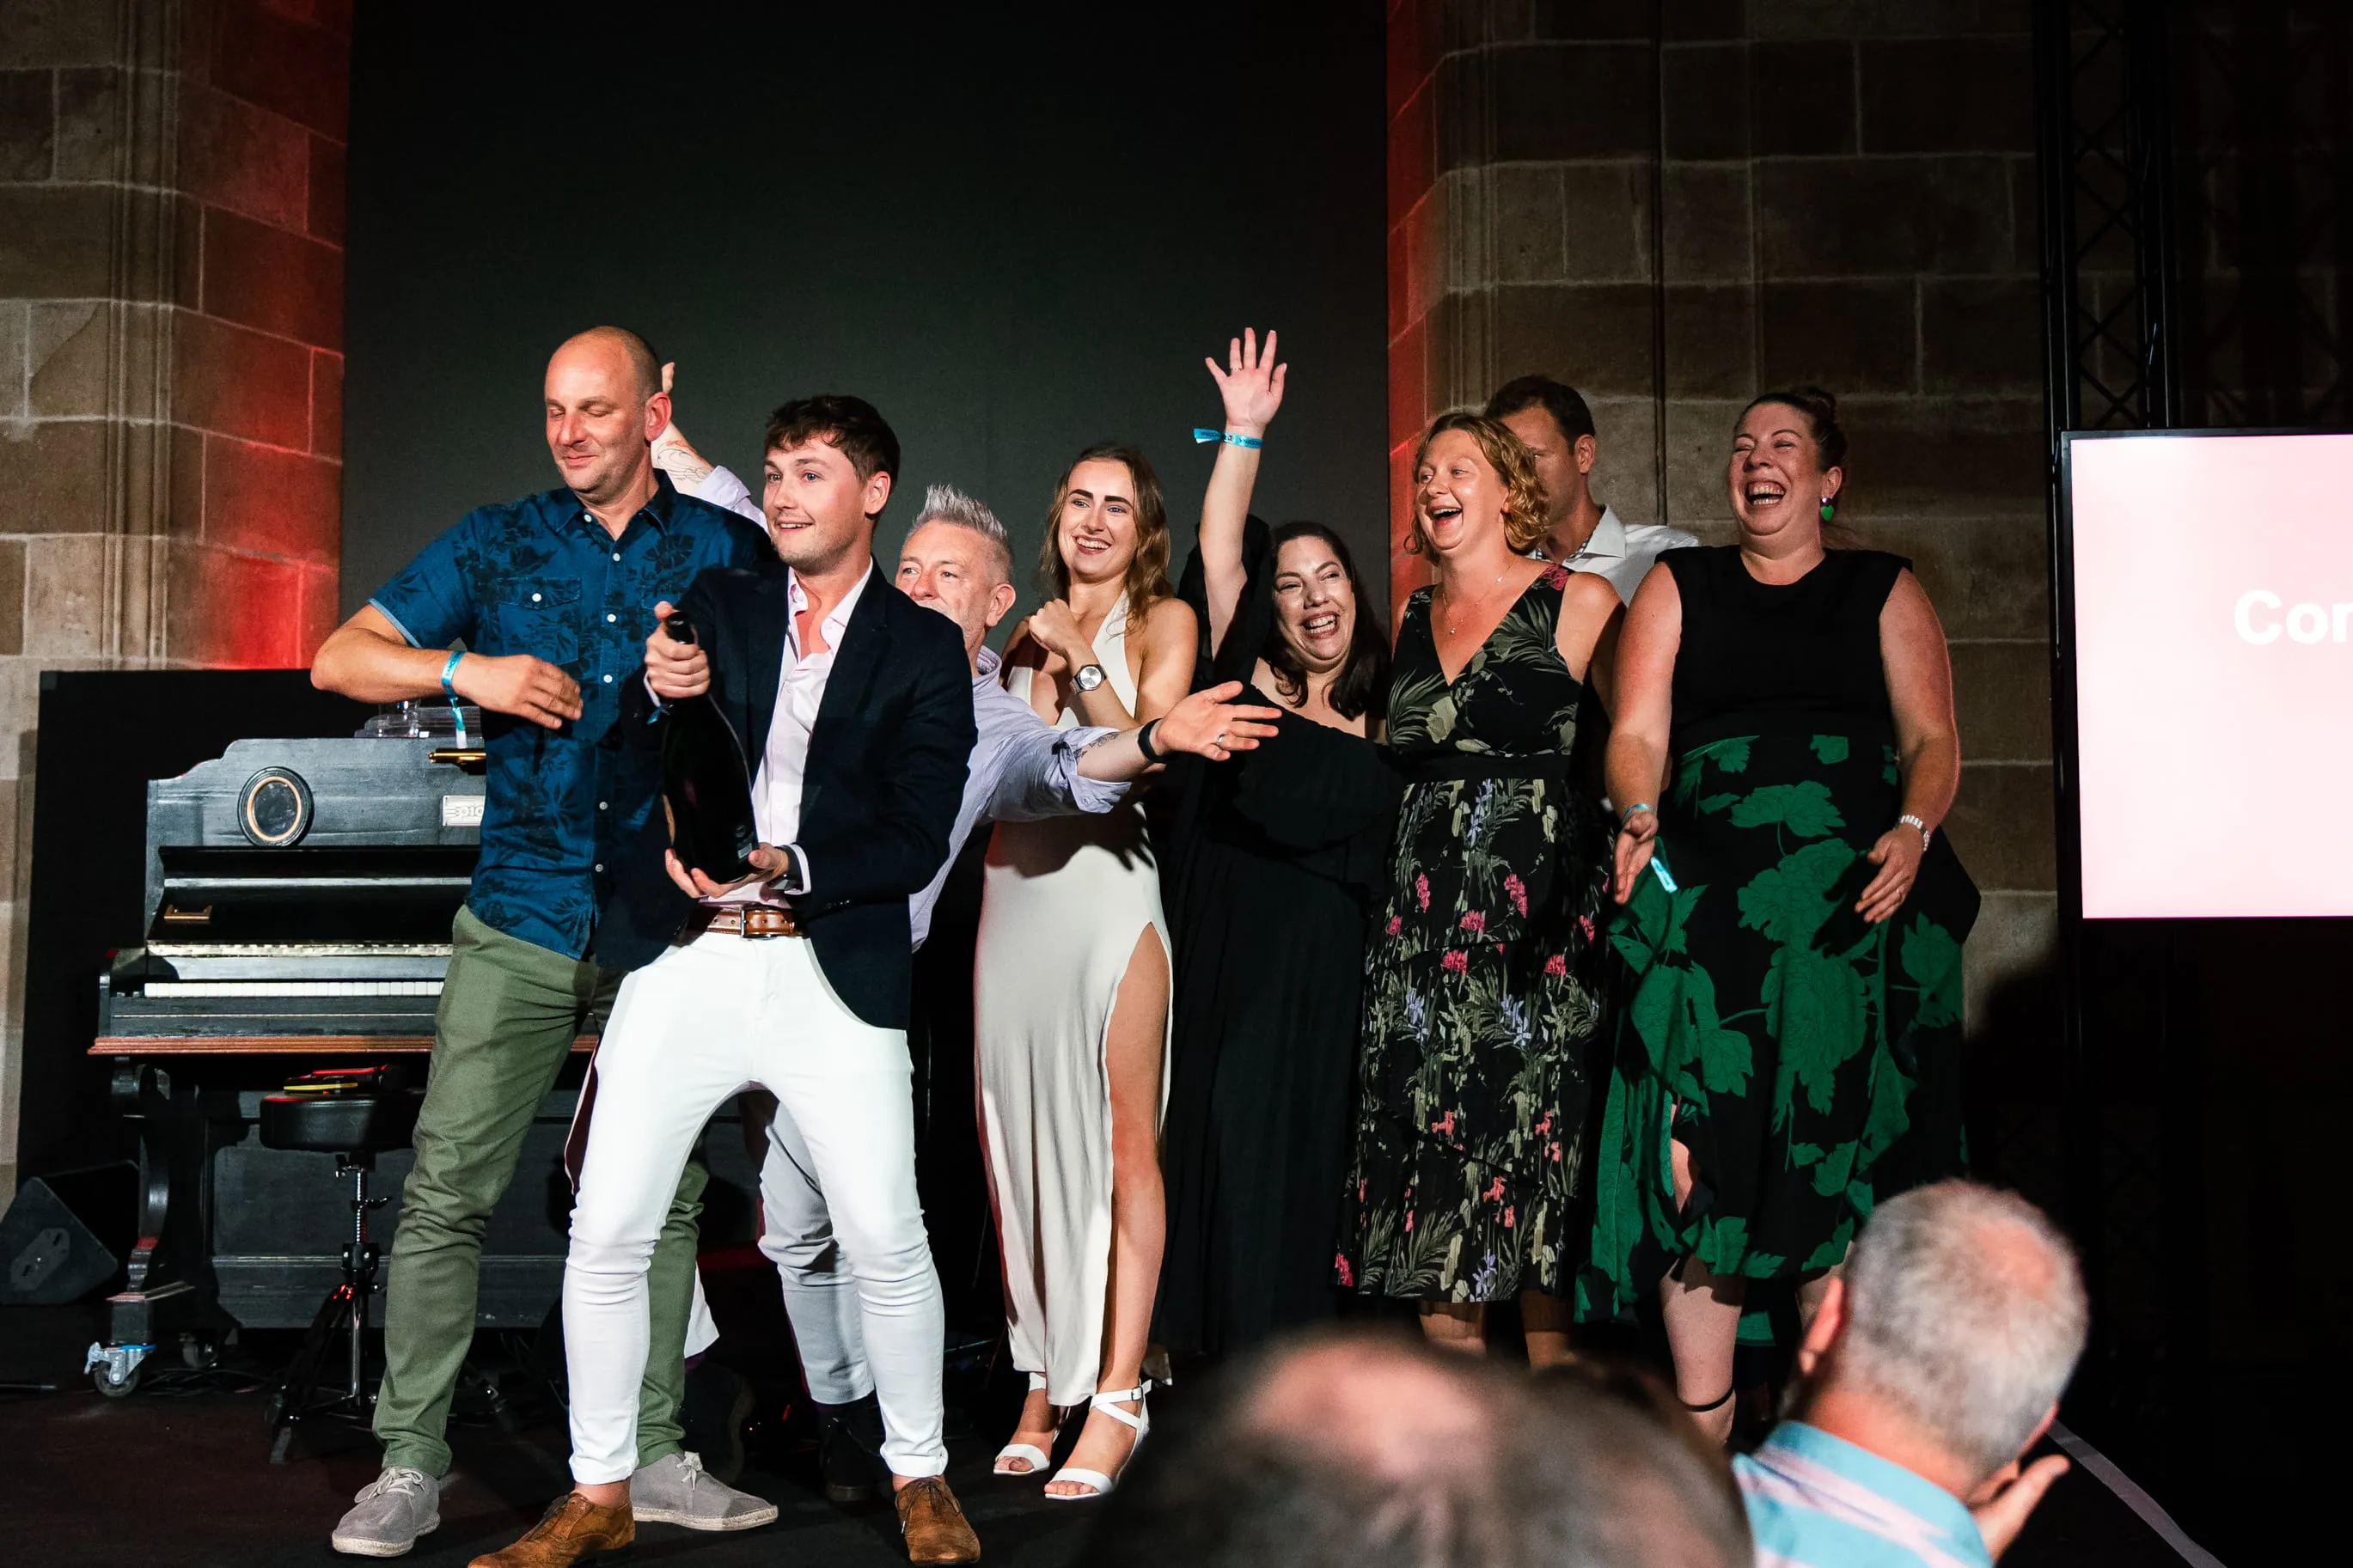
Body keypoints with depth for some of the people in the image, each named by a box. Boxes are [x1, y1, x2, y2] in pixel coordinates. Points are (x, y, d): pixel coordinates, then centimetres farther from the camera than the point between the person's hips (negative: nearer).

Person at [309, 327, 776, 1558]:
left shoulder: (727, 551, 7)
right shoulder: (498, 543, 8)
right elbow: (340, 658, 8)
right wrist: (465, 671, -10)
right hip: (524, 918, 0)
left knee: (663, 1194, 7)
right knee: (446, 1190, -3)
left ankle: (649, 1455, 19)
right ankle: (408, 1465, 9)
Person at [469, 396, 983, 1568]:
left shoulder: (922, 648, 5)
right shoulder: (712, 607, 12)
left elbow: (917, 838, -3)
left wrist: (779, 865, -17)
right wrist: (656, 695, -13)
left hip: (834, 973, -2)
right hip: (683, 960, 2)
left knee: (885, 1241, 0)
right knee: (604, 1236, 0)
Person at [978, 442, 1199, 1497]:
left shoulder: (1163, 622, 7)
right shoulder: (1028, 634, 19)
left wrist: (1083, 662, -13)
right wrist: (1044, 672, 5)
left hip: (1107, 887, -5)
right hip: (1016, 891, 5)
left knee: (1123, 1143, -5)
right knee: (1021, 1139, 4)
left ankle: (1117, 1397, -1)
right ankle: (1043, 1382, 14)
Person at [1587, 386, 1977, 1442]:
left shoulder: (1884, 590, 15)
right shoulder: (1677, 587, 16)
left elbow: (1932, 738, 8)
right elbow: (1637, 733, 6)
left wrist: (1913, 830, -12)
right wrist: (1640, 817, -14)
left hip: (1851, 895, 0)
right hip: (1707, 898, 0)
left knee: (1837, 1145, -1)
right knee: (1702, 1146, -6)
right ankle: (1701, 1428, 3)